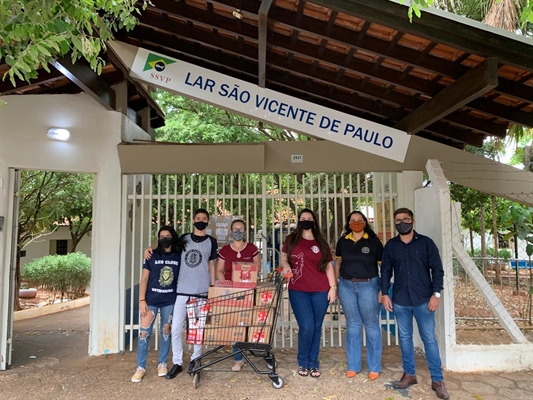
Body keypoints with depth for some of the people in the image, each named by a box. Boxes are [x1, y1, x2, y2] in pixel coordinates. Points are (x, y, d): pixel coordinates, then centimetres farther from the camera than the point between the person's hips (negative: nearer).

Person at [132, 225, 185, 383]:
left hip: (170, 301, 1)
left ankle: (162, 363, 25)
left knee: (166, 331, 10)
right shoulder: (152, 255, -3)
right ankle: (141, 367, 11)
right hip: (151, 300, -1)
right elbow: (144, 279, -3)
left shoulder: (179, 257, -1)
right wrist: (142, 300, -9)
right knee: (144, 332, -1)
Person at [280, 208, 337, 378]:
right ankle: (303, 363, 16)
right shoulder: (291, 240, 5)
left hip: (320, 291, 2)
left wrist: (333, 287, 2)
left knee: (316, 327, 8)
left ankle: (313, 364, 23)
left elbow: (328, 266, 9)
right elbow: (283, 258, 15)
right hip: (298, 290, -2)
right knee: (307, 327, -7)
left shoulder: (321, 243, 8)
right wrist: (285, 265, -8)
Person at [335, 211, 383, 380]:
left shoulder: (373, 241, -3)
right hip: (347, 286, 3)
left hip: (369, 285, -2)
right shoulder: (343, 241, 5)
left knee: (371, 325, 5)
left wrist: (384, 288, -8)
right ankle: (353, 366, 21)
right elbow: (338, 263, 13)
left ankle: (374, 367, 18)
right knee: (352, 325, 10)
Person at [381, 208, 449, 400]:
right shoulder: (390, 245, 5)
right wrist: (385, 293, 2)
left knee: (429, 339, 3)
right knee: (405, 338, 11)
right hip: (400, 300, 3)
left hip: (423, 299, -2)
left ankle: (437, 380, 14)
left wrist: (436, 293, -8)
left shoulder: (426, 242, -1)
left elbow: (437, 269, -1)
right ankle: (409, 374, 25)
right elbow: (385, 271, 8)